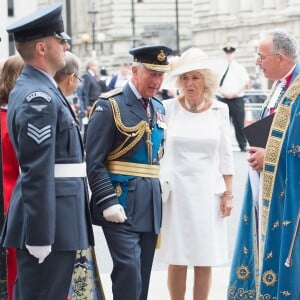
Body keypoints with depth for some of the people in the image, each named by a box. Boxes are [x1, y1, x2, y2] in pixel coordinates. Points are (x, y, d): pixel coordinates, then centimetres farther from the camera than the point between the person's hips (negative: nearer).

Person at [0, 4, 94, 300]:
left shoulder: (30, 88, 16)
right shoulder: (40, 97, -16)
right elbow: (38, 173, -21)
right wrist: (41, 236, -22)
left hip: (54, 217, 10)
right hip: (49, 220, -10)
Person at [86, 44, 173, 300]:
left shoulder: (158, 108, 14)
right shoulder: (110, 107, -8)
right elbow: (94, 162, -13)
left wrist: (159, 191, 12)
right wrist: (108, 202, -20)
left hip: (150, 204, 7)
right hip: (121, 204, -7)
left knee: (144, 273, 10)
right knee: (128, 269, -14)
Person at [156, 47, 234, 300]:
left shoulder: (219, 110, 4)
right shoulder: (168, 108, -2)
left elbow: (225, 155, 7)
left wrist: (228, 194, 4)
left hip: (208, 192, 1)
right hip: (175, 192, -1)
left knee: (205, 261, 4)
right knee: (177, 260, 2)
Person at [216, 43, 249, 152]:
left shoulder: (239, 67, 4)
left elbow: (245, 81, -1)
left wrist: (234, 93, -10)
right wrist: (223, 92, -10)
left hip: (236, 99, -1)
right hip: (222, 99, 1)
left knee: (239, 123, -3)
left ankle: (243, 146, 5)